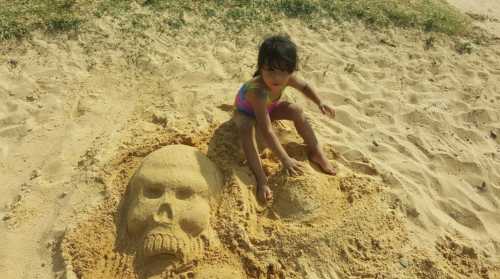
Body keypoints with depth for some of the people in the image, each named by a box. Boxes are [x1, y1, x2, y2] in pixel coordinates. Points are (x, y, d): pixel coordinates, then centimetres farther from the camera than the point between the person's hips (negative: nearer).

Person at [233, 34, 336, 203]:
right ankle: (261, 179, -37)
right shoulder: (258, 91, -46)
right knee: (246, 128, -36)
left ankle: (316, 152, 3)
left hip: (268, 107, 6)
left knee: (296, 111, -11)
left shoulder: (287, 78, -27)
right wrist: (285, 160, -47)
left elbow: (304, 86, 0)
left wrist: (320, 103, -11)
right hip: (246, 112, -5)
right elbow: (266, 131, -47)